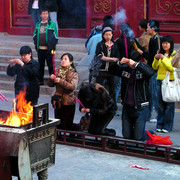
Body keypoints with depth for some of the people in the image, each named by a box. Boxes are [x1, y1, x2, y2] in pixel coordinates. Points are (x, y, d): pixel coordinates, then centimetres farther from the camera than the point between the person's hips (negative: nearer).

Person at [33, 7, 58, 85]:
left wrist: (52, 45, -7)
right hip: (40, 49, 4)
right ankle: (40, 80, 20)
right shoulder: (38, 25, 11)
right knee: (40, 65, 12)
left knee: (50, 65, -1)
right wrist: (36, 44, 4)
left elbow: (56, 37, 1)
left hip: (48, 49, -4)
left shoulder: (52, 24, -1)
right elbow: (34, 36, 18)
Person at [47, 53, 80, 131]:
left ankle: (82, 127, 28)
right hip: (58, 101, 5)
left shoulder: (74, 73, -7)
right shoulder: (58, 71, 6)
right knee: (59, 126, 9)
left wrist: (60, 81, -30)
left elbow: (73, 86, -22)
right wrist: (51, 79, -15)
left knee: (67, 126, 0)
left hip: (68, 102, -4)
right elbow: (50, 85, 6)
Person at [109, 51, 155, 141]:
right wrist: (119, 63, -16)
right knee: (126, 136, 9)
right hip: (126, 107, 4)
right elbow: (112, 71, 2)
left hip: (141, 107, -4)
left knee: (138, 137, -2)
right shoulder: (125, 69, 3)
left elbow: (151, 72, -30)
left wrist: (135, 64, -35)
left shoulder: (143, 69, -9)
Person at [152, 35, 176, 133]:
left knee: (169, 104, -3)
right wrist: (156, 59, -6)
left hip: (170, 82, -4)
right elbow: (154, 67, 12)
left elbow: (172, 68, -13)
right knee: (160, 104, 6)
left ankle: (167, 126, 4)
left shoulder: (175, 55, -2)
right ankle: (160, 125, 13)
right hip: (160, 81, 4)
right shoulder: (160, 53, 12)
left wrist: (163, 59, -18)